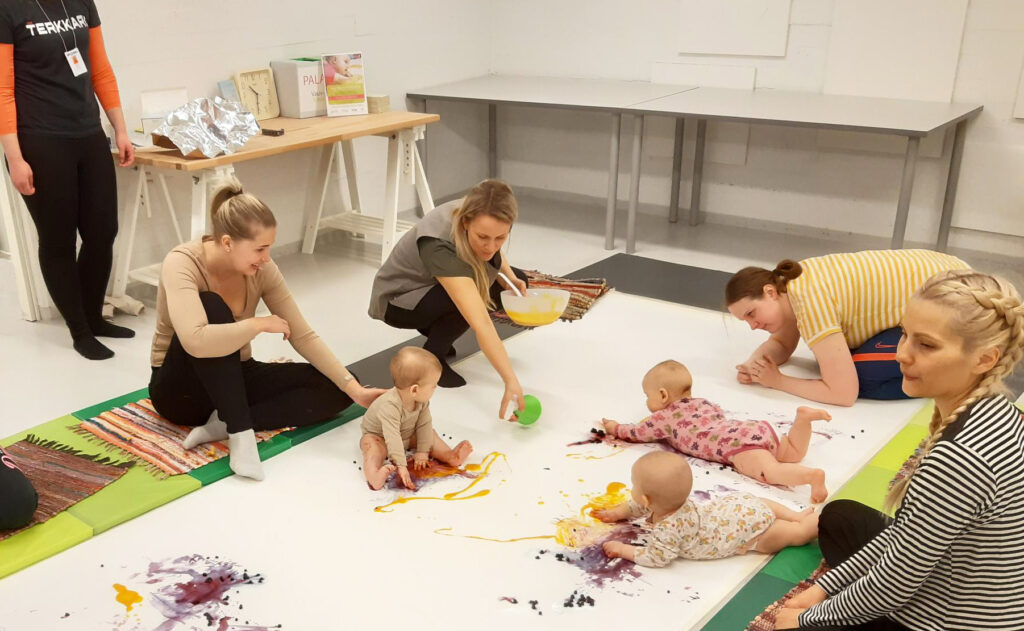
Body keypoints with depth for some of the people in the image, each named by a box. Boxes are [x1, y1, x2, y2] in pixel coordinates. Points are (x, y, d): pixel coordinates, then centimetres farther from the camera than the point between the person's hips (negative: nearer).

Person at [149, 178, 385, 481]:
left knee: (335, 388, -13)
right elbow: (195, 340, -43)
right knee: (213, 307, -35)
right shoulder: (182, 263, -25)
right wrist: (260, 324, -29)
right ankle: (240, 431, -33)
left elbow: (303, 336, -9)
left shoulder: (261, 269, -10)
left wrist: (354, 389, -18)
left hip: (235, 377, 5)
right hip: (182, 388, -5)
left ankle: (226, 422, -19)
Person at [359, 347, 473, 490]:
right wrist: (401, 466, -48)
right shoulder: (389, 406, -42)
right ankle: (374, 475, -58)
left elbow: (424, 424, -11)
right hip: (378, 437, -7)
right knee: (370, 445, -35)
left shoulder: (422, 400, -19)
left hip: (407, 437, 7)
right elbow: (392, 437, -45)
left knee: (430, 433, -5)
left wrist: (423, 452, -15)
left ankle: (450, 456, -15)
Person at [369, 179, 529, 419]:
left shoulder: (473, 214, -21)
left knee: (517, 281, -1)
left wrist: (509, 276, -10)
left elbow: (493, 255, 7)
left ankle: (433, 327, 10)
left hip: (432, 286, 8)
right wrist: (511, 381, -53)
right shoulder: (439, 246, -41)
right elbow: (480, 323, -49)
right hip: (397, 300, -8)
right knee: (469, 297, -35)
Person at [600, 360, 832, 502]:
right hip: (757, 428, 8)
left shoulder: (665, 417, 12)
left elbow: (637, 432, 22)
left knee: (770, 471, -27)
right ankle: (803, 417, -8)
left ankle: (813, 475, -50)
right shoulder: (703, 402, 32)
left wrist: (615, 428, 42)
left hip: (739, 444, -8)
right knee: (794, 455, 15)